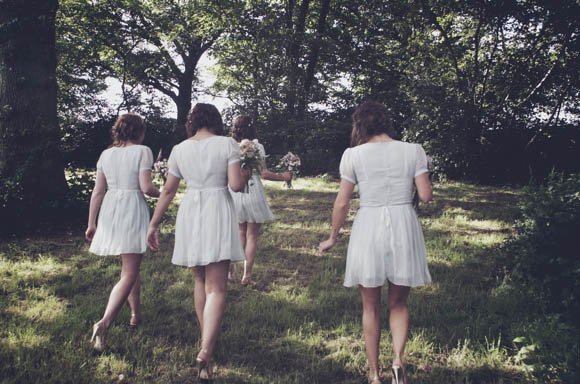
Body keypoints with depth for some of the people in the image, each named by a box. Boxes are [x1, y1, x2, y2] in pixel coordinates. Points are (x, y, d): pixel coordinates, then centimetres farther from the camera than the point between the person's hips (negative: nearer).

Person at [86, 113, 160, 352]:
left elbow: (98, 191, 7)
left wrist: (91, 224, 12)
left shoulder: (106, 154, 8)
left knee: (131, 266, 23)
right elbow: (146, 187, -15)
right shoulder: (142, 151, -7)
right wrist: (160, 194, 7)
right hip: (133, 210, -6)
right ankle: (104, 323, -18)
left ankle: (136, 314, 33)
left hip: (110, 212, 6)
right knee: (129, 274, -3)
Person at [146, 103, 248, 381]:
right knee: (216, 287, -4)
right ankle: (205, 351, -18)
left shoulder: (179, 149, 6)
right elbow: (236, 185, -11)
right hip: (218, 213, -3)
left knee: (200, 280, 20)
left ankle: (206, 340, 32)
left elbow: (168, 192, 8)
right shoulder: (227, 144, -3)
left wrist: (153, 225, 15)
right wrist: (246, 175, 11)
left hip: (190, 213, 4)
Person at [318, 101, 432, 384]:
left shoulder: (353, 155, -3)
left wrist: (333, 237, 11)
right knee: (398, 303, 18)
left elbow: (342, 203, -2)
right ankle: (398, 360, -2)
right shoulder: (413, 151, -1)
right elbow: (426, 196, -3)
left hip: (368, 227, -1)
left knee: (371, 306, 14)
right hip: (403, 226, 1)